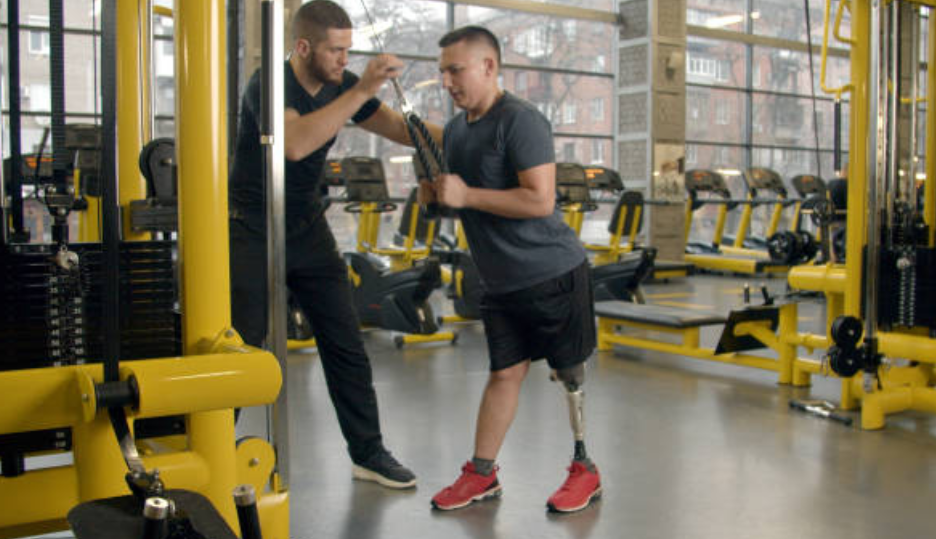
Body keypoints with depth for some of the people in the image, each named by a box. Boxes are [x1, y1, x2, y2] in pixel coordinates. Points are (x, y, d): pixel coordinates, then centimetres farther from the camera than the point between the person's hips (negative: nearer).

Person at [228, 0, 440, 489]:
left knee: (346, 345, 5)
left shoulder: (341, 85, -1)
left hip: (308, 229, 6)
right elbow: (296, 142, -40)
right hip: (253, 231, -6)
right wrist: (362, 91, -42)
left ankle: (368, 453, 16)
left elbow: (400, 128, 3)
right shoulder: (268, 85, -20)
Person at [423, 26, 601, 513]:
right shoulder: (455, 129, 10)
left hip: (552, 273, -7)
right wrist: (435, 194, -1)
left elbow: (540, 200, -24)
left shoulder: (521, 121, -17)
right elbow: (460, 196, 22)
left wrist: (466, 195, -23)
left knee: (569, 372, 6)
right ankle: (481, 475, 21)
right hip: (501, 282, 7)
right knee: (505, 373, 12)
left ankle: (586, 471, 21)